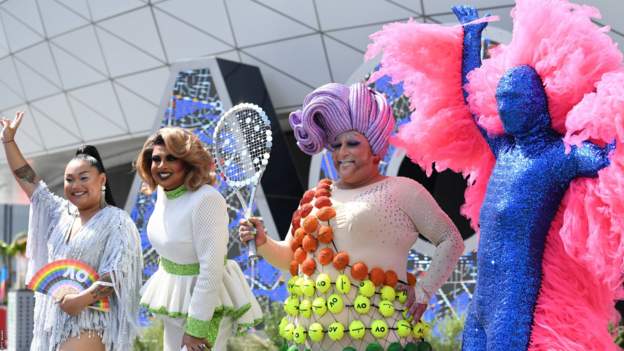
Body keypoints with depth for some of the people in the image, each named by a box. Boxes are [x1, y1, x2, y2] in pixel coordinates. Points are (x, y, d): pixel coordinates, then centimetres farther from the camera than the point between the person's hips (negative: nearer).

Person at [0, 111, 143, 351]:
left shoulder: (117, 222, -9)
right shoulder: (61, 213, 10)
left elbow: (118, 274, -17)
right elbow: (27, 179, 12)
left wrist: (83, 299, -26)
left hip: (88, 324, -6)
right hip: (53, 318, 7)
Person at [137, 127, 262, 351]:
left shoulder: (206, 200, -26)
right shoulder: (163, 192, -1)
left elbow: (212, 269, -27)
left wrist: (196, 327, -24)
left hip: (207, 301, -8)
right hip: (174, 296, 8)